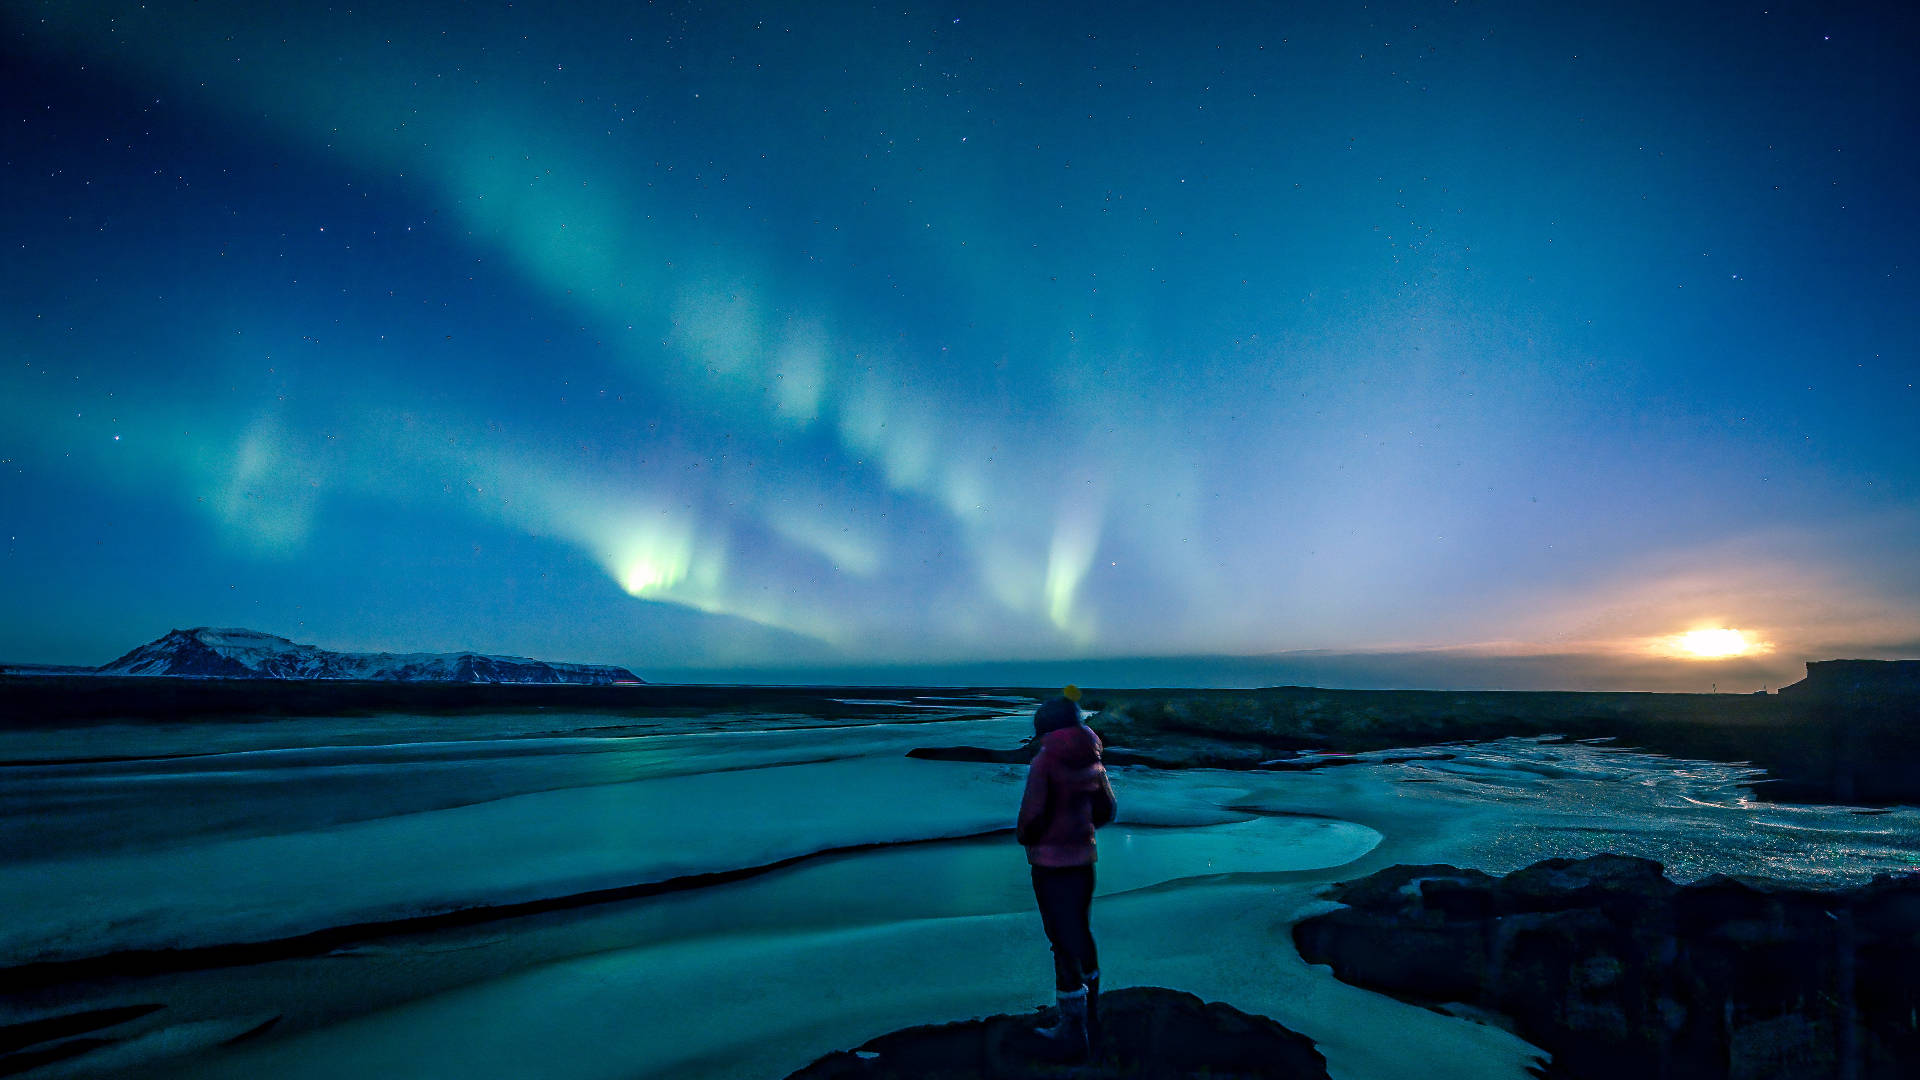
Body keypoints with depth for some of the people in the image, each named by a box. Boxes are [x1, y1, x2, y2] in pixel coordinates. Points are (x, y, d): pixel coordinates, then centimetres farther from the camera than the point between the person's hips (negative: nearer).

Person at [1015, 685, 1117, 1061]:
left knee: (1065, 944, 4)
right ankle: (1089, 1019, 35)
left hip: (1051, 863, -7)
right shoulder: (1090, 759, 2)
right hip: (1083, 858, 7)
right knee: (1081, 934, 20)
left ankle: (1074, 1034, 16)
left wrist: (1024, 836, 0)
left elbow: (1033, 816, -21)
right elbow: (1105, 809, 11)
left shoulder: (1044, 762, -19)